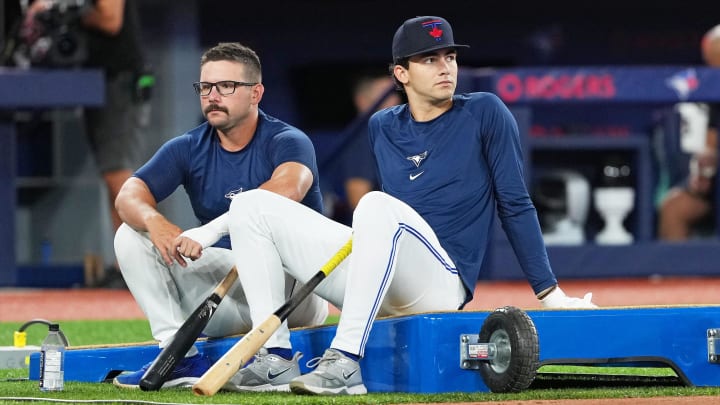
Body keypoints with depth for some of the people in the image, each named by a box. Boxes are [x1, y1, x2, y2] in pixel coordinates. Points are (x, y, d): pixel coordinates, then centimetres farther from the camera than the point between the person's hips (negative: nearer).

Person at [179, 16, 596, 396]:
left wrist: (549, 292, -3)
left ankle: (345, 363, -44)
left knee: (376, 205, -36)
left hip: (440, 283, -6)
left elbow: (515, 206, 1)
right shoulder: (383, 127, 16)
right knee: (252, 205, -3)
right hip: (376, 283, 6)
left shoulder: (485, 113, 2)